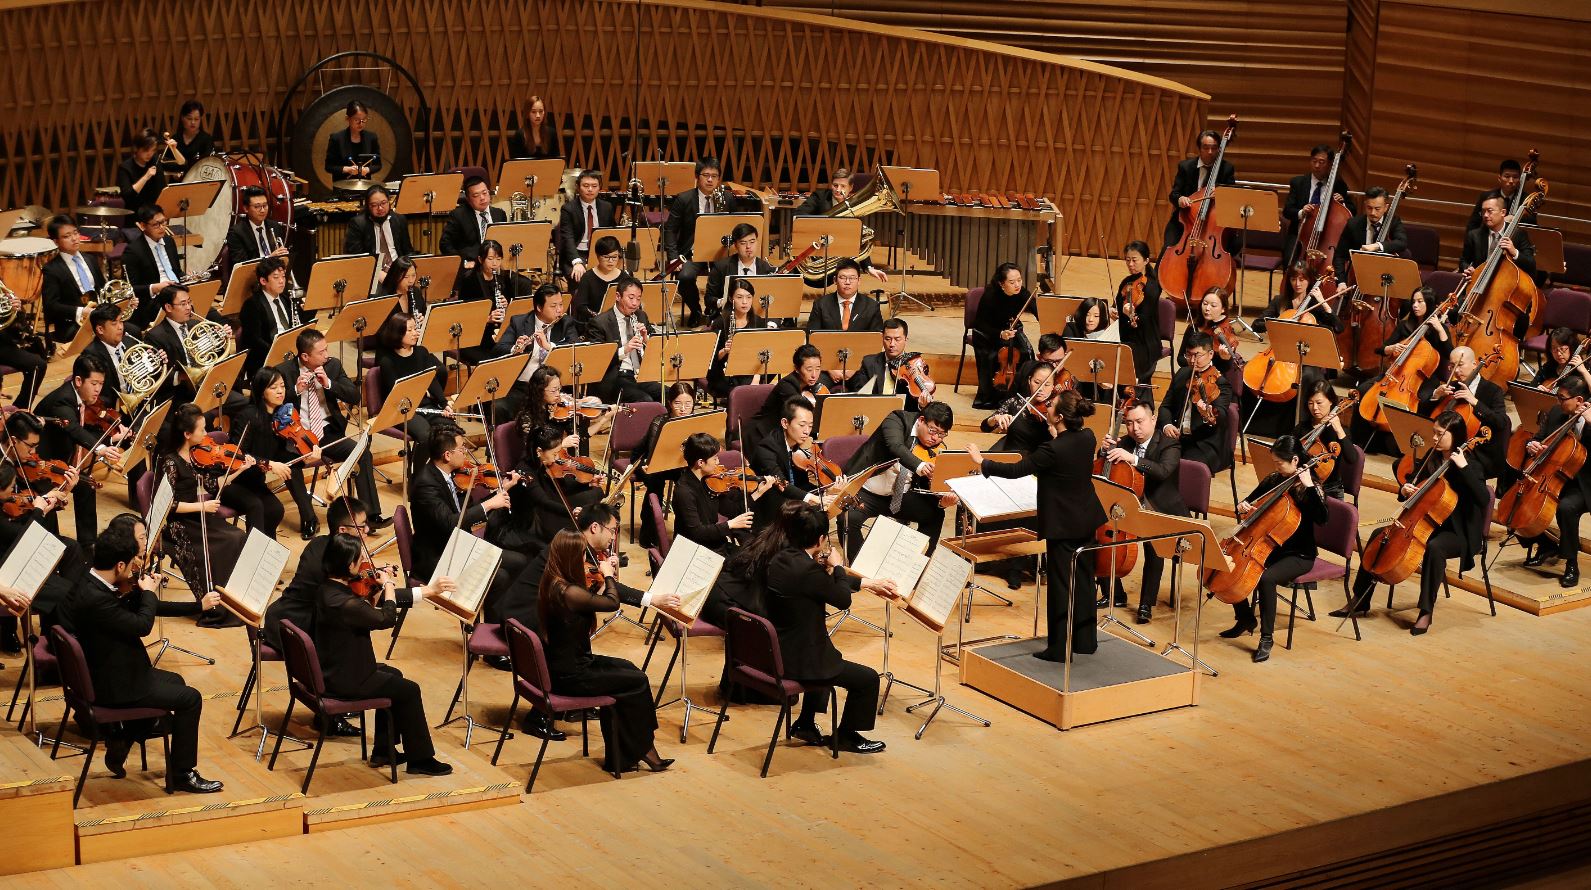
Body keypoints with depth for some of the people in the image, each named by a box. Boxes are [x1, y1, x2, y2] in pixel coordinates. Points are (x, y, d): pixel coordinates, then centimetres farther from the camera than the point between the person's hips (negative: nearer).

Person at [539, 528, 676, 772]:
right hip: (569, 676, -10)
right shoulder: (568, 592, -28)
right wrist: (608, 575, 0)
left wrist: (605, 579, 9)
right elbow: (612, 603, -16)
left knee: (625, 668, 20)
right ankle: (643, 749, 22)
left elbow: (590, 603, 15)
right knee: (638, 681, 2)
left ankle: (620, 755, 22)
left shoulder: (551, 584, 2)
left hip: (559, 664, 10)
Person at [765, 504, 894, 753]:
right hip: (796, 662, -9)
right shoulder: (807, 570, -28)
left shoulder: (780, 559, 1)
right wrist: (838, 565, 1)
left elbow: (827, 584, 15)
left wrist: (868, 583, 20)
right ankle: (846, 736, 24)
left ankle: (805, 725, 40)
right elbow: (843, 600, -14)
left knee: (828, 659, 38)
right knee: (868, 679, 5)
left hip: (775, 653, 9)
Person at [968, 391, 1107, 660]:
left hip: (1063, 524, -8)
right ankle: (1085, 640, 28)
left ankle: (1059, 647, 9)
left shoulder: (1054, 450, -25)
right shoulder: (1087, 438, -3)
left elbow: (1015, 470, -18)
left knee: (1061, 584, 2)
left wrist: (982, 462, -5)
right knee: (1082, 581, 18)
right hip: (1087, 520, 8)